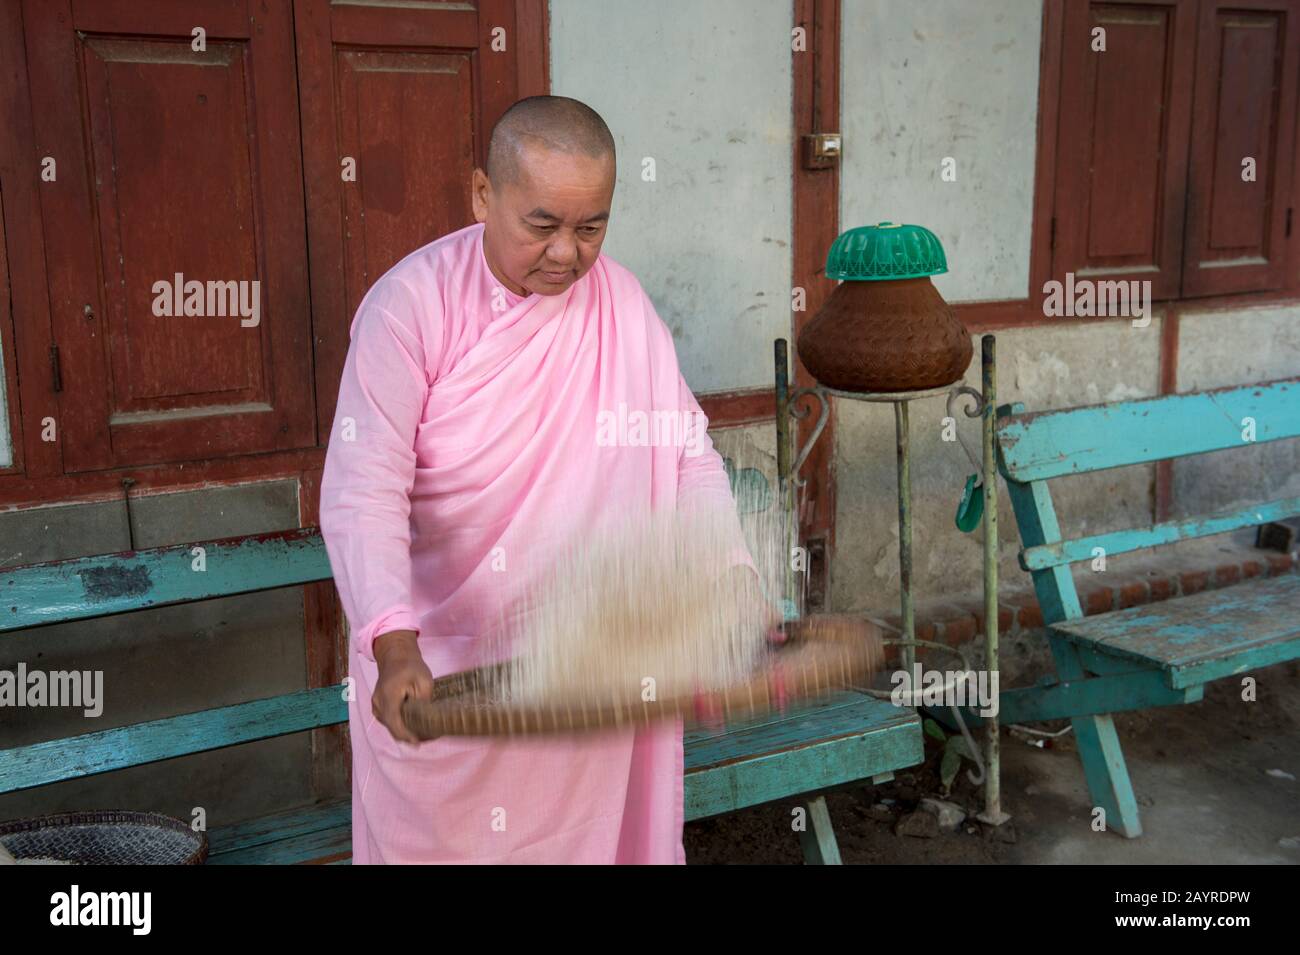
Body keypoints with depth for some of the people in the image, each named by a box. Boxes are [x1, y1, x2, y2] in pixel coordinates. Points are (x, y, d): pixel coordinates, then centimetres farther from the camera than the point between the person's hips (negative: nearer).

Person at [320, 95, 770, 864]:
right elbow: (364, 492, -22)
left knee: (590, 824, 16)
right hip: (438, 663, -2)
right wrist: (395, 646, -35)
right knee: (440, 832, 14)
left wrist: (733, 574, -14)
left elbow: (688, 454, 0)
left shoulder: (624, 303, -4)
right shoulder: (410, 305, -17)